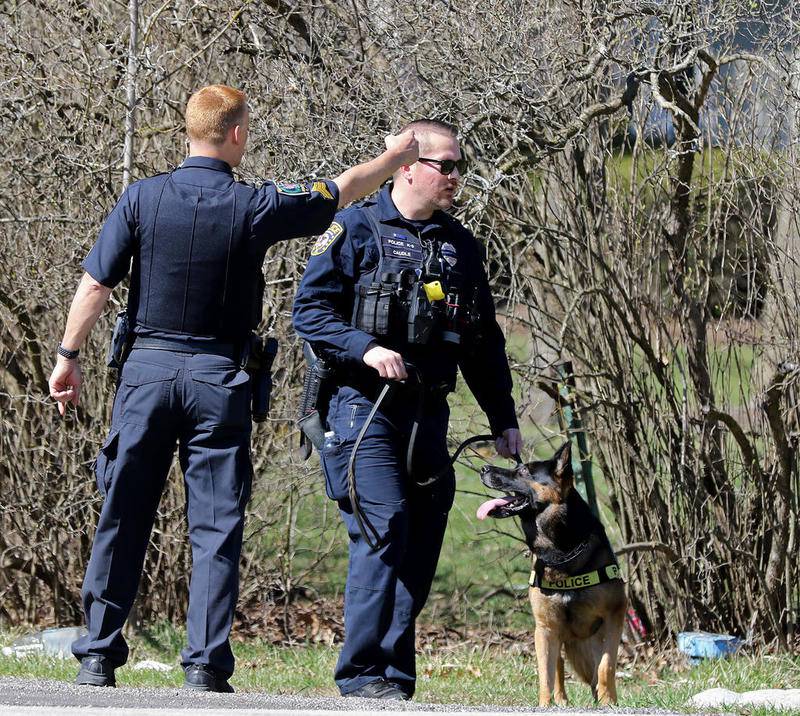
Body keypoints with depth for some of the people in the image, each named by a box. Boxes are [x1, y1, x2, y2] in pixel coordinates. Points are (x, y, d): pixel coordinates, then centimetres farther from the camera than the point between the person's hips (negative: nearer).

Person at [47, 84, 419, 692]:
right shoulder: (254, 207, -6)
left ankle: (97, 656, 11)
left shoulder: (143, 198, -2)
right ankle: (206, 665, -3)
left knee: (123, 517, 8)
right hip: (218, 378, -2)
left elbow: (95, 285, -1)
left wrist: (69, 357, 10)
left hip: (148, 368, 2)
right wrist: (394, 158, 26)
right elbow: (344, 189, 8)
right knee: (217, 527, 2)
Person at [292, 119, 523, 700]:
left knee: (421, 544, 4)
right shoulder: (357, 230, -1)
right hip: (365, 407, -6)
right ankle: (363, 674, -13)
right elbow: (311, 309, -5)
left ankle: (395, 675, 11)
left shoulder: (462, 246, 17)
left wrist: (503, 418, 19)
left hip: (429, 415, 6)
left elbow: (485, 342, 23)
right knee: (384, 530, -16)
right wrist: (365, 349, -19)